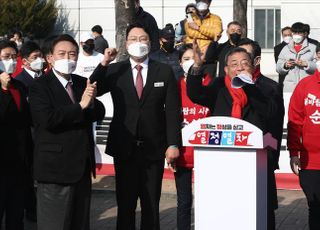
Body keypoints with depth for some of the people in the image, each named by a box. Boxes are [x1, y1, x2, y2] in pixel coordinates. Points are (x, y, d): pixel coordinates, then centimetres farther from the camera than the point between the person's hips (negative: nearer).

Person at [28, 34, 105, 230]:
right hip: (55, 168, -6)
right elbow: (48, 119, -21)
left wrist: (91, 102, -18)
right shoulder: (40, 86, -7)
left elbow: (99, 113, 4)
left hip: (83, 167, 6)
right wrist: (80, 106, -17)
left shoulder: (83, 83, 13)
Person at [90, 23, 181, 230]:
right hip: (124, 149, 0)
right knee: (125, 205, 7)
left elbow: (173, 111, 0)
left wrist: (173, 144, -6)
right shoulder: (114, 71, 3)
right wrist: (103, 64, -15)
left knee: (151, 206, 9)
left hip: (154, 149, 0)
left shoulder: (165, 71, 2)